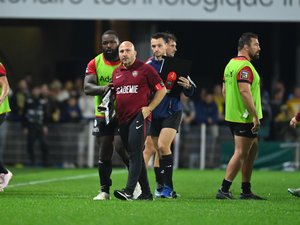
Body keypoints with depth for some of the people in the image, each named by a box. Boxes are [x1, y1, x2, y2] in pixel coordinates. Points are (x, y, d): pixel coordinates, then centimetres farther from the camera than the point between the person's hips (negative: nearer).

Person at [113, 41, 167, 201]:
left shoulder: (145, 69, -2)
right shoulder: (116, 73, 15)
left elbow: (162, 90, -1)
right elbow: (113, 94, 27)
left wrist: (149, 108, -8)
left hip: (139, 117, -7)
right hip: (123, 119, 7)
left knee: (135, 154, -14)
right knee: (133, 155, 8)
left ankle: (129, 191, -23)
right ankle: (146, 193, 14)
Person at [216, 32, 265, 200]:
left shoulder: (231, 64, 15)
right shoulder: (245, 66, -17)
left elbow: (224, 90, 20)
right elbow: (245, 91, -25)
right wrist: (256, 116, -23)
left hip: (233, 116, 10)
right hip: (245, 119, -10)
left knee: (252, 150, 16)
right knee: (241, 154, -6)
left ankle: (246, 191, 18)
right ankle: (224, 190, -7)